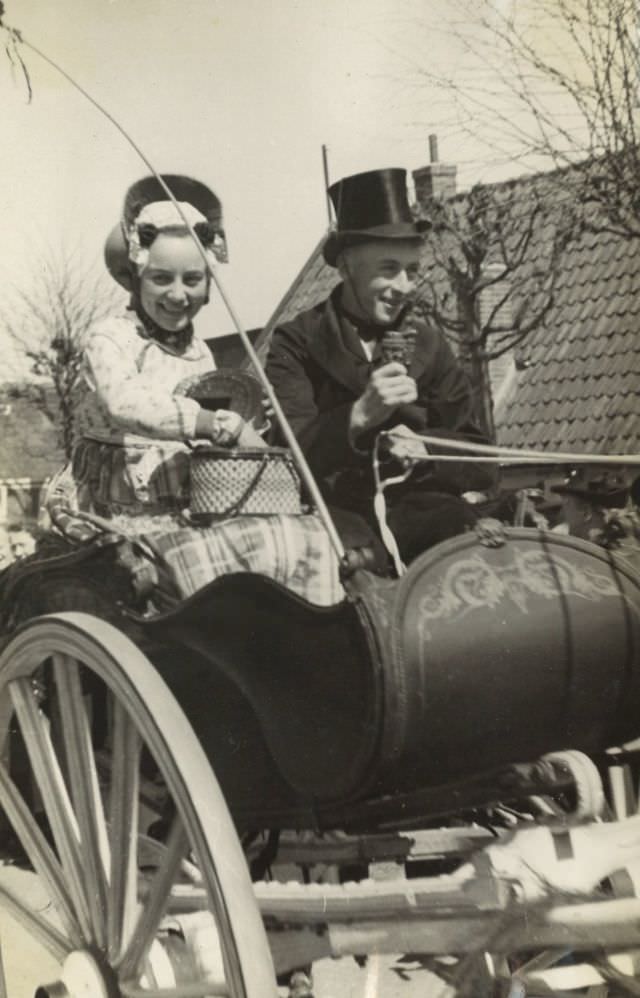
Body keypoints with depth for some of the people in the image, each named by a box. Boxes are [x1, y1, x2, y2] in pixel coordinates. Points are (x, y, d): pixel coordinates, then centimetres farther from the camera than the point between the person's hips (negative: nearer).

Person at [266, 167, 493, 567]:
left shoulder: (428, 342, 13)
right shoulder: (296, 343, 2)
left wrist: (422, 449, -12)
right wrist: (359, 416, -27)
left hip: (416, 503, 4)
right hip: (333, 508, -3)